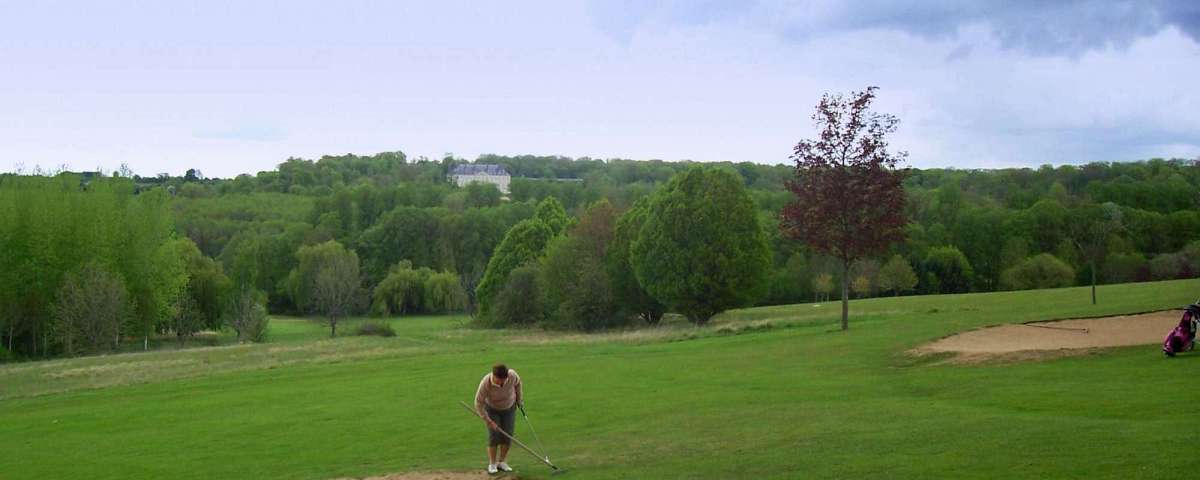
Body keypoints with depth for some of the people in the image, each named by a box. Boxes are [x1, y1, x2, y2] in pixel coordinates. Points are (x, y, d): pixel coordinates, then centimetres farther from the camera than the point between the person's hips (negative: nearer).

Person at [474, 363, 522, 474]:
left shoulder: (512, 375, -32)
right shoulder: (485, 383, -38)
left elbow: (517, 383, -5)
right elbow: (478, 404, -27)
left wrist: (518, 400, 6)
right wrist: (489, 421, -27)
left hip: (509, 408, 2)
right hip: (492, 409, -2)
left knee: (507, 435, -5)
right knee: (494, 436, -12)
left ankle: (501, 462, 9)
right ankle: (492, 464, 1)